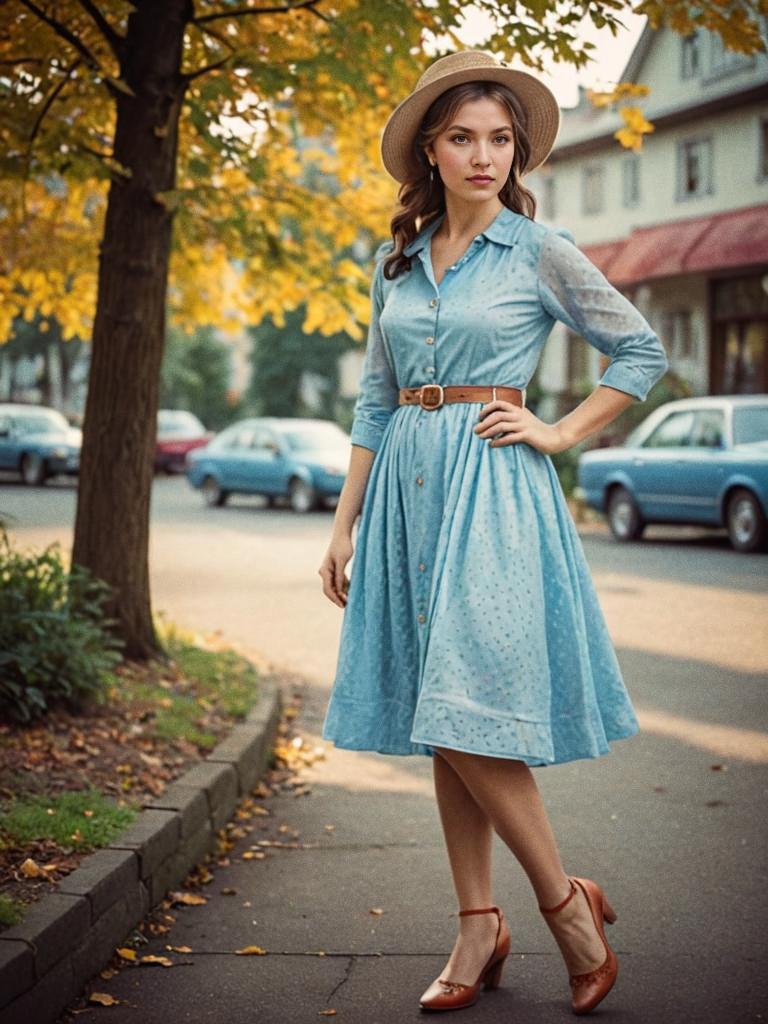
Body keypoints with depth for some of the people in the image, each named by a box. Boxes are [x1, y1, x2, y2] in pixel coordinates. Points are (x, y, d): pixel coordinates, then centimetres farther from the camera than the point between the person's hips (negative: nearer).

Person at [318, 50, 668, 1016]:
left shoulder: (541, 251, -1)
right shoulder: (397, 260, 13)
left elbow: (642, 350, 4)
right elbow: (374, 399, 15)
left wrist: (559, 433, -3)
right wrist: (345, 522, 11)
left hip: (492, 491, -5)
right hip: (408, 489, 5)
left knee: (467, 713, -12)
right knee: (439, 720, 6)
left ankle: (565, 902, 5)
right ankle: (478, 929, 15)